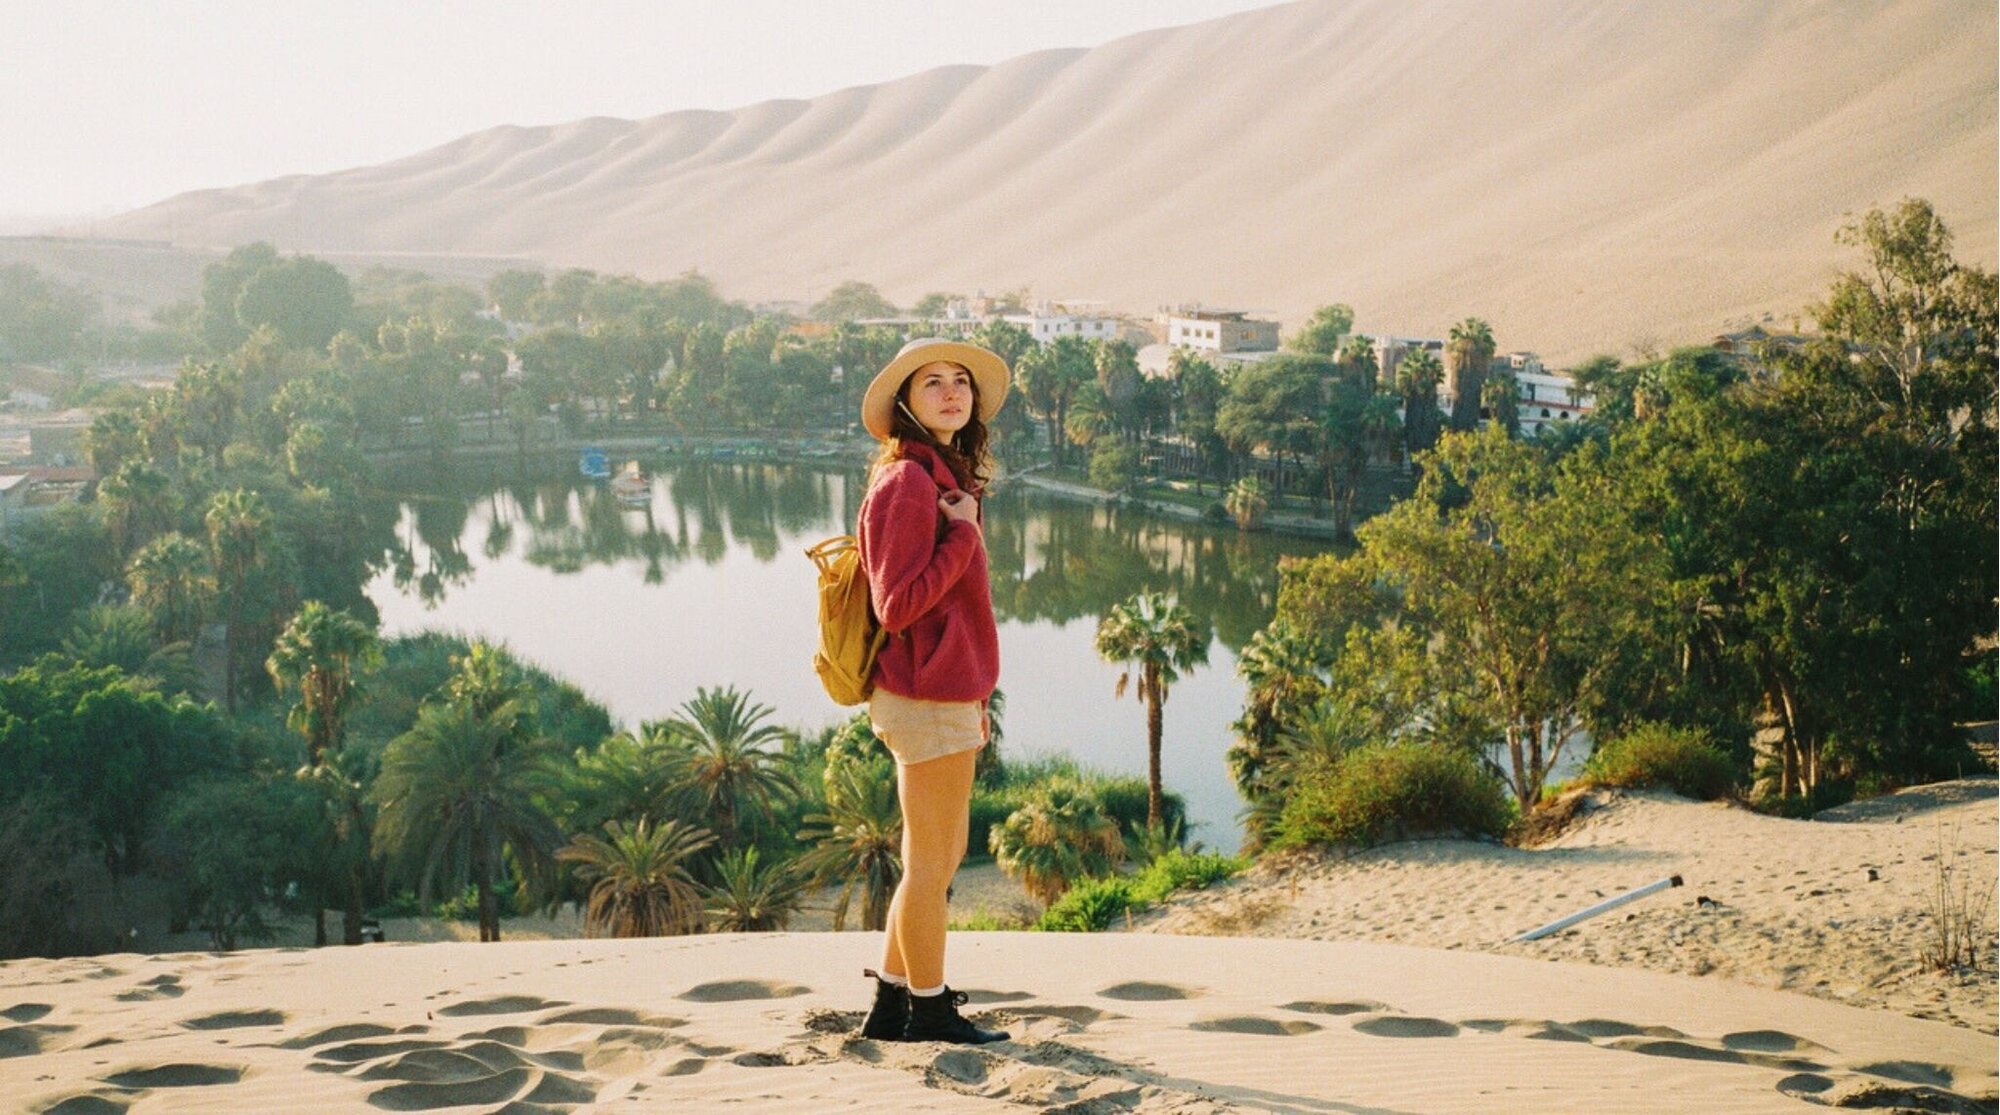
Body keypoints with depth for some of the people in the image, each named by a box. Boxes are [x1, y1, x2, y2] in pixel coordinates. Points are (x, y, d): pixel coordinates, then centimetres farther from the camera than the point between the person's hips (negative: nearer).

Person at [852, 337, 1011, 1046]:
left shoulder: (947, 479, 14)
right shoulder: (908, 483, -15)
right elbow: (897, 604, -21)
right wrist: (963, 536, -17)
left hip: (946, 692, 10)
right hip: (926, 696, -10)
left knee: (938, 856, 16)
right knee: (933, 859, 1)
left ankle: (890, 1005, 25)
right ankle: (928, 1010, 14)